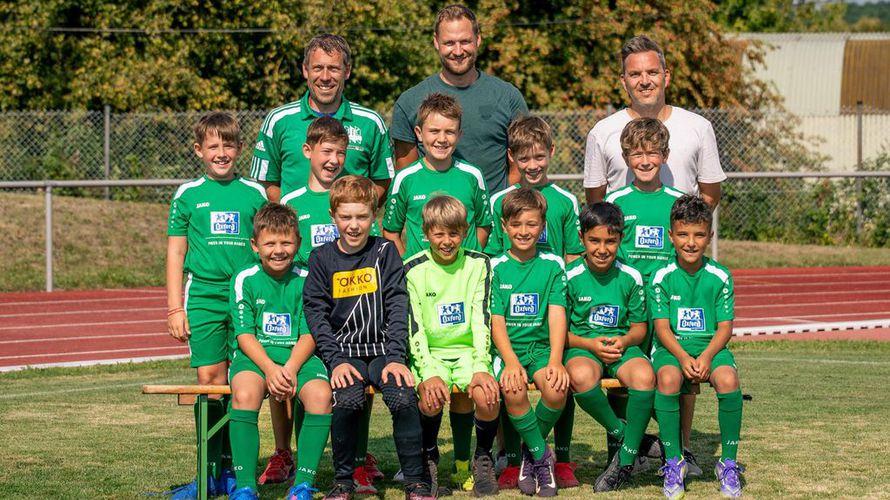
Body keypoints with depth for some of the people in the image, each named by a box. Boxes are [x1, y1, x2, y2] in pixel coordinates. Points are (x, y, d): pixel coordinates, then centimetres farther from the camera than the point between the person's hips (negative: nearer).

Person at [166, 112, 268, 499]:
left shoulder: (254, 194, 8)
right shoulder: (188, 195, 7)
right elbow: (175, 253, 8)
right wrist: (175, 308, 3)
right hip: (203, 297, -1)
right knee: (210, 379, -3)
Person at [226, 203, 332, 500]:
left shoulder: (306, 281, 3)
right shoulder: (245, 280, 1)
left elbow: (309, 335, -1)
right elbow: (244, 334, -3)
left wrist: (290, 369, -19)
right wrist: (269, 368, -19)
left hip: (299, 356, 1)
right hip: (254, 355, -1)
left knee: (321, 395, -30)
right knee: (245, 394, -34)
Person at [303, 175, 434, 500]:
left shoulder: (385, 252, 6)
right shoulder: (322, 258, 6)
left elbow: (398, 306, 0)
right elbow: (316, 313, 1)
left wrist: (396, 358, -11)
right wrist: (336, 361, -12)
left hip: (383, 350, 0)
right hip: (345, 353, 0)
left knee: (404, 398, -27)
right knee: (347, 400, -29)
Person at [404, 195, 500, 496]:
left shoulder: (478, 265, 2)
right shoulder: (414, 270, -2)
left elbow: (482, 321, -4)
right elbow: (414, 328, -7)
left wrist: (481, 368, -19)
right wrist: (429, 374, -22)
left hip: (468, 351, 1)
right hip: (429, 354, -1)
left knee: (487, 397, -28)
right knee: (431, 400, -32)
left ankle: (482, 460, 0)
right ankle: (429, 459, -2)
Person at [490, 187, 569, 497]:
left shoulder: (552, 265, 6)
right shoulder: (496, 268, 4)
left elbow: (557, 315, -3)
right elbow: (496, 321, -3)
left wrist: (555, 361, -19)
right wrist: (511, 362, -21)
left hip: (542, 346, 1)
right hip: (508, 347, -1)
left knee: (557, 388, -30)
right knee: (513, 389, -33)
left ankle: (530, 452, -1)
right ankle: (542, 456, -8)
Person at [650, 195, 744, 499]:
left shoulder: (720, 277, 1)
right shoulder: (662, 277, -1)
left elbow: (725, 327, -2)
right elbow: (662, 327, -5)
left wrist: (706, 357, -19)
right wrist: (683, 357, -21)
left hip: (711, 347, 1)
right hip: (671, 348, 0)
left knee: (728, 380, -31)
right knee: (668, 378, -34)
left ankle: (729, 463, -13)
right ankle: (673, 461, -18)